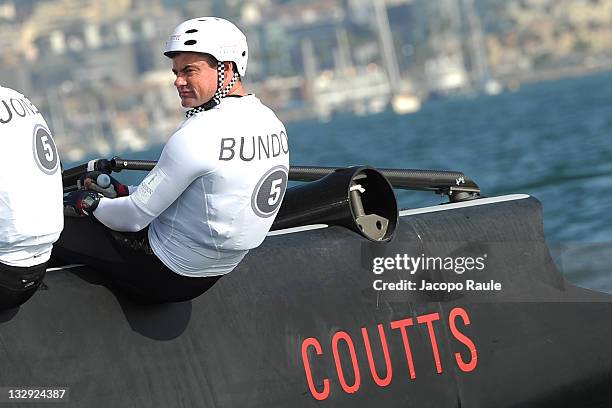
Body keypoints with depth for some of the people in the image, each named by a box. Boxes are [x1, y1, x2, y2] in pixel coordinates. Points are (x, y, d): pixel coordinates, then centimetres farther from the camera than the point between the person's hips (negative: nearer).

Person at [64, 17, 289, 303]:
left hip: (166, 277, -9)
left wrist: (90, 203, 3)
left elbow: (135, 217, -19)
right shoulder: (271, 122, 1)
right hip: (213, 275, 9)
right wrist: (122, 192, 13)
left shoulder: (197, 135, -26)